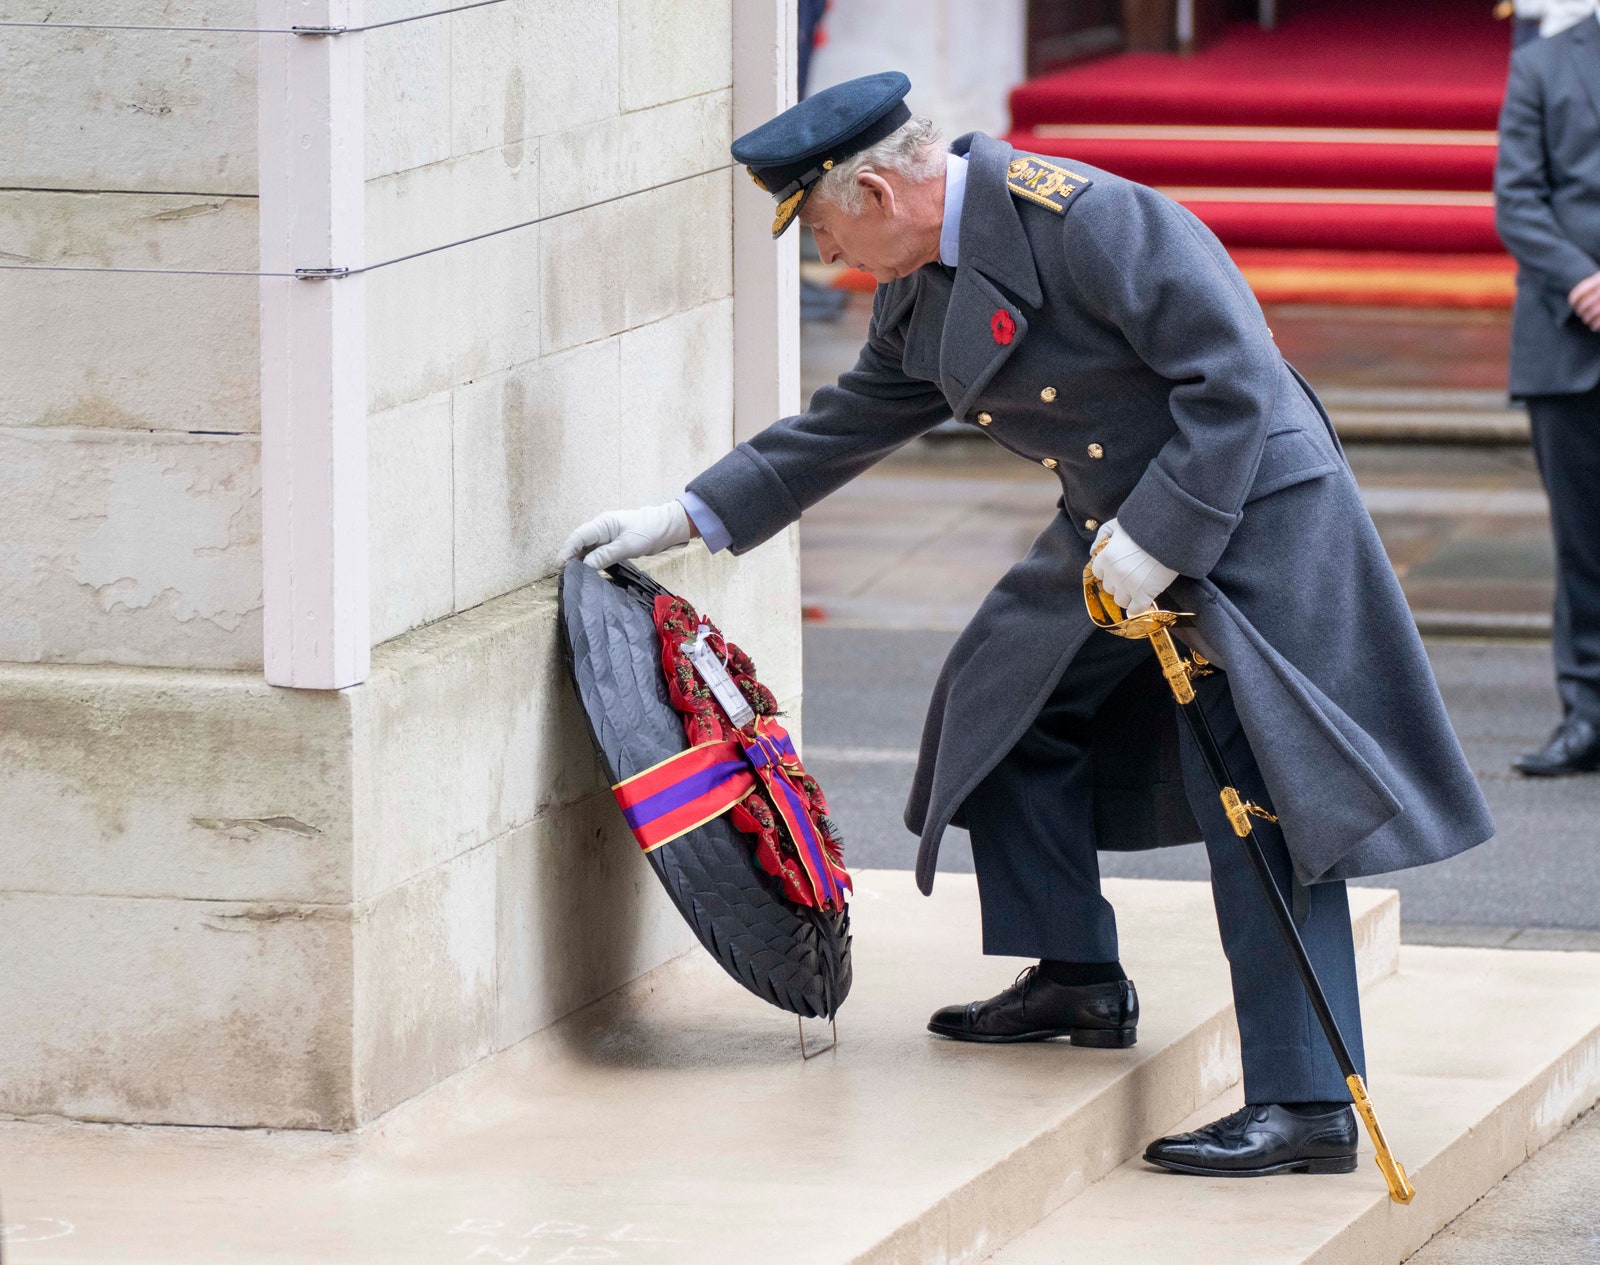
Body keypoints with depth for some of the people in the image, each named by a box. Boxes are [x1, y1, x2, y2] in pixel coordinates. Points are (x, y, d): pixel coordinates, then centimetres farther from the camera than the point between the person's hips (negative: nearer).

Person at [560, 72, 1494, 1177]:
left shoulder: (1083, 218, -24)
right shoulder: (922, 287, 6)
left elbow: (1234, 380, -25)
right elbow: (853, 422, 18)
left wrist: (1155, 540, -24)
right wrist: (684, 519, 15)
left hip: (1246, 510, -10)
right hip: (1123, 532, 10)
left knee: (1260, 806, -12)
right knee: (1012, 699, 17)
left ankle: (1309, 1106, -13)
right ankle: (1078, 982, 29)